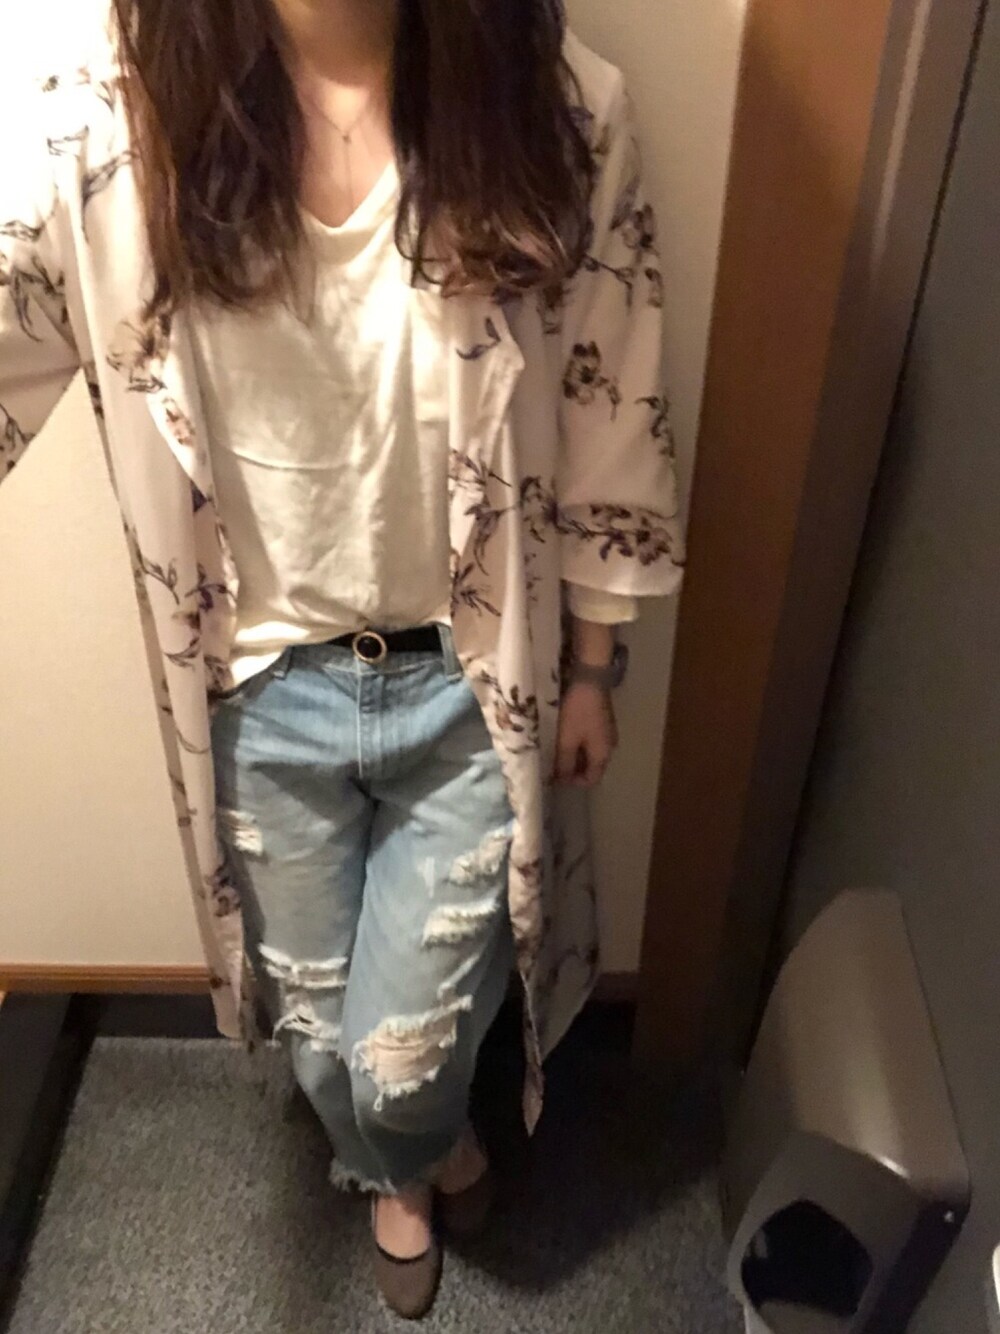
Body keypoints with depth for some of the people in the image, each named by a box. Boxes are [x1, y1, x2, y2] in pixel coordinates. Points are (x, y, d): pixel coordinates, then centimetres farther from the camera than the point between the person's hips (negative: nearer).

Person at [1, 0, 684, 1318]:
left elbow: (608, 422, -4)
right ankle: (406, 1166, 63)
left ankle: (416, 1145, 55)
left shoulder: (564, 111, -13)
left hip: (473, 688, -1)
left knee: (404, 1053, 11)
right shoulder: (110, 128, -13)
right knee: (318, 1027, 23)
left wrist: (592, 668, 3)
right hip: (267, 694, 2)